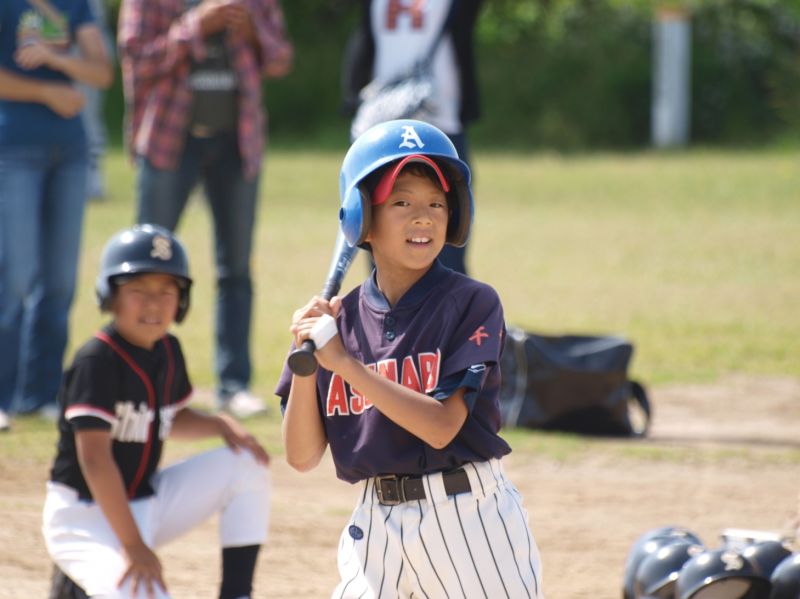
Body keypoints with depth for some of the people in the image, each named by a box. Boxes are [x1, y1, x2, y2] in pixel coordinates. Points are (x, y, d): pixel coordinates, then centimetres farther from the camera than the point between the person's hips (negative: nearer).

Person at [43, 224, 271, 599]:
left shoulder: (168, 352, 4)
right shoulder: (97, 360, -20)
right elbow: (94, 458, -24)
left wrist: (222, 425, 1)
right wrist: (133, 546, -26)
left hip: (143, 504, 8)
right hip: (87, 516, -8)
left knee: (246, 463, -1)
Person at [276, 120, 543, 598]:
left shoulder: (473, 304, -7)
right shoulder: (338, 320, 4)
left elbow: (441, 427, -18)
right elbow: (302, 456, 3)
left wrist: (343, 362, -20)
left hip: (469, 519, -3)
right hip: (377, 525, 3)